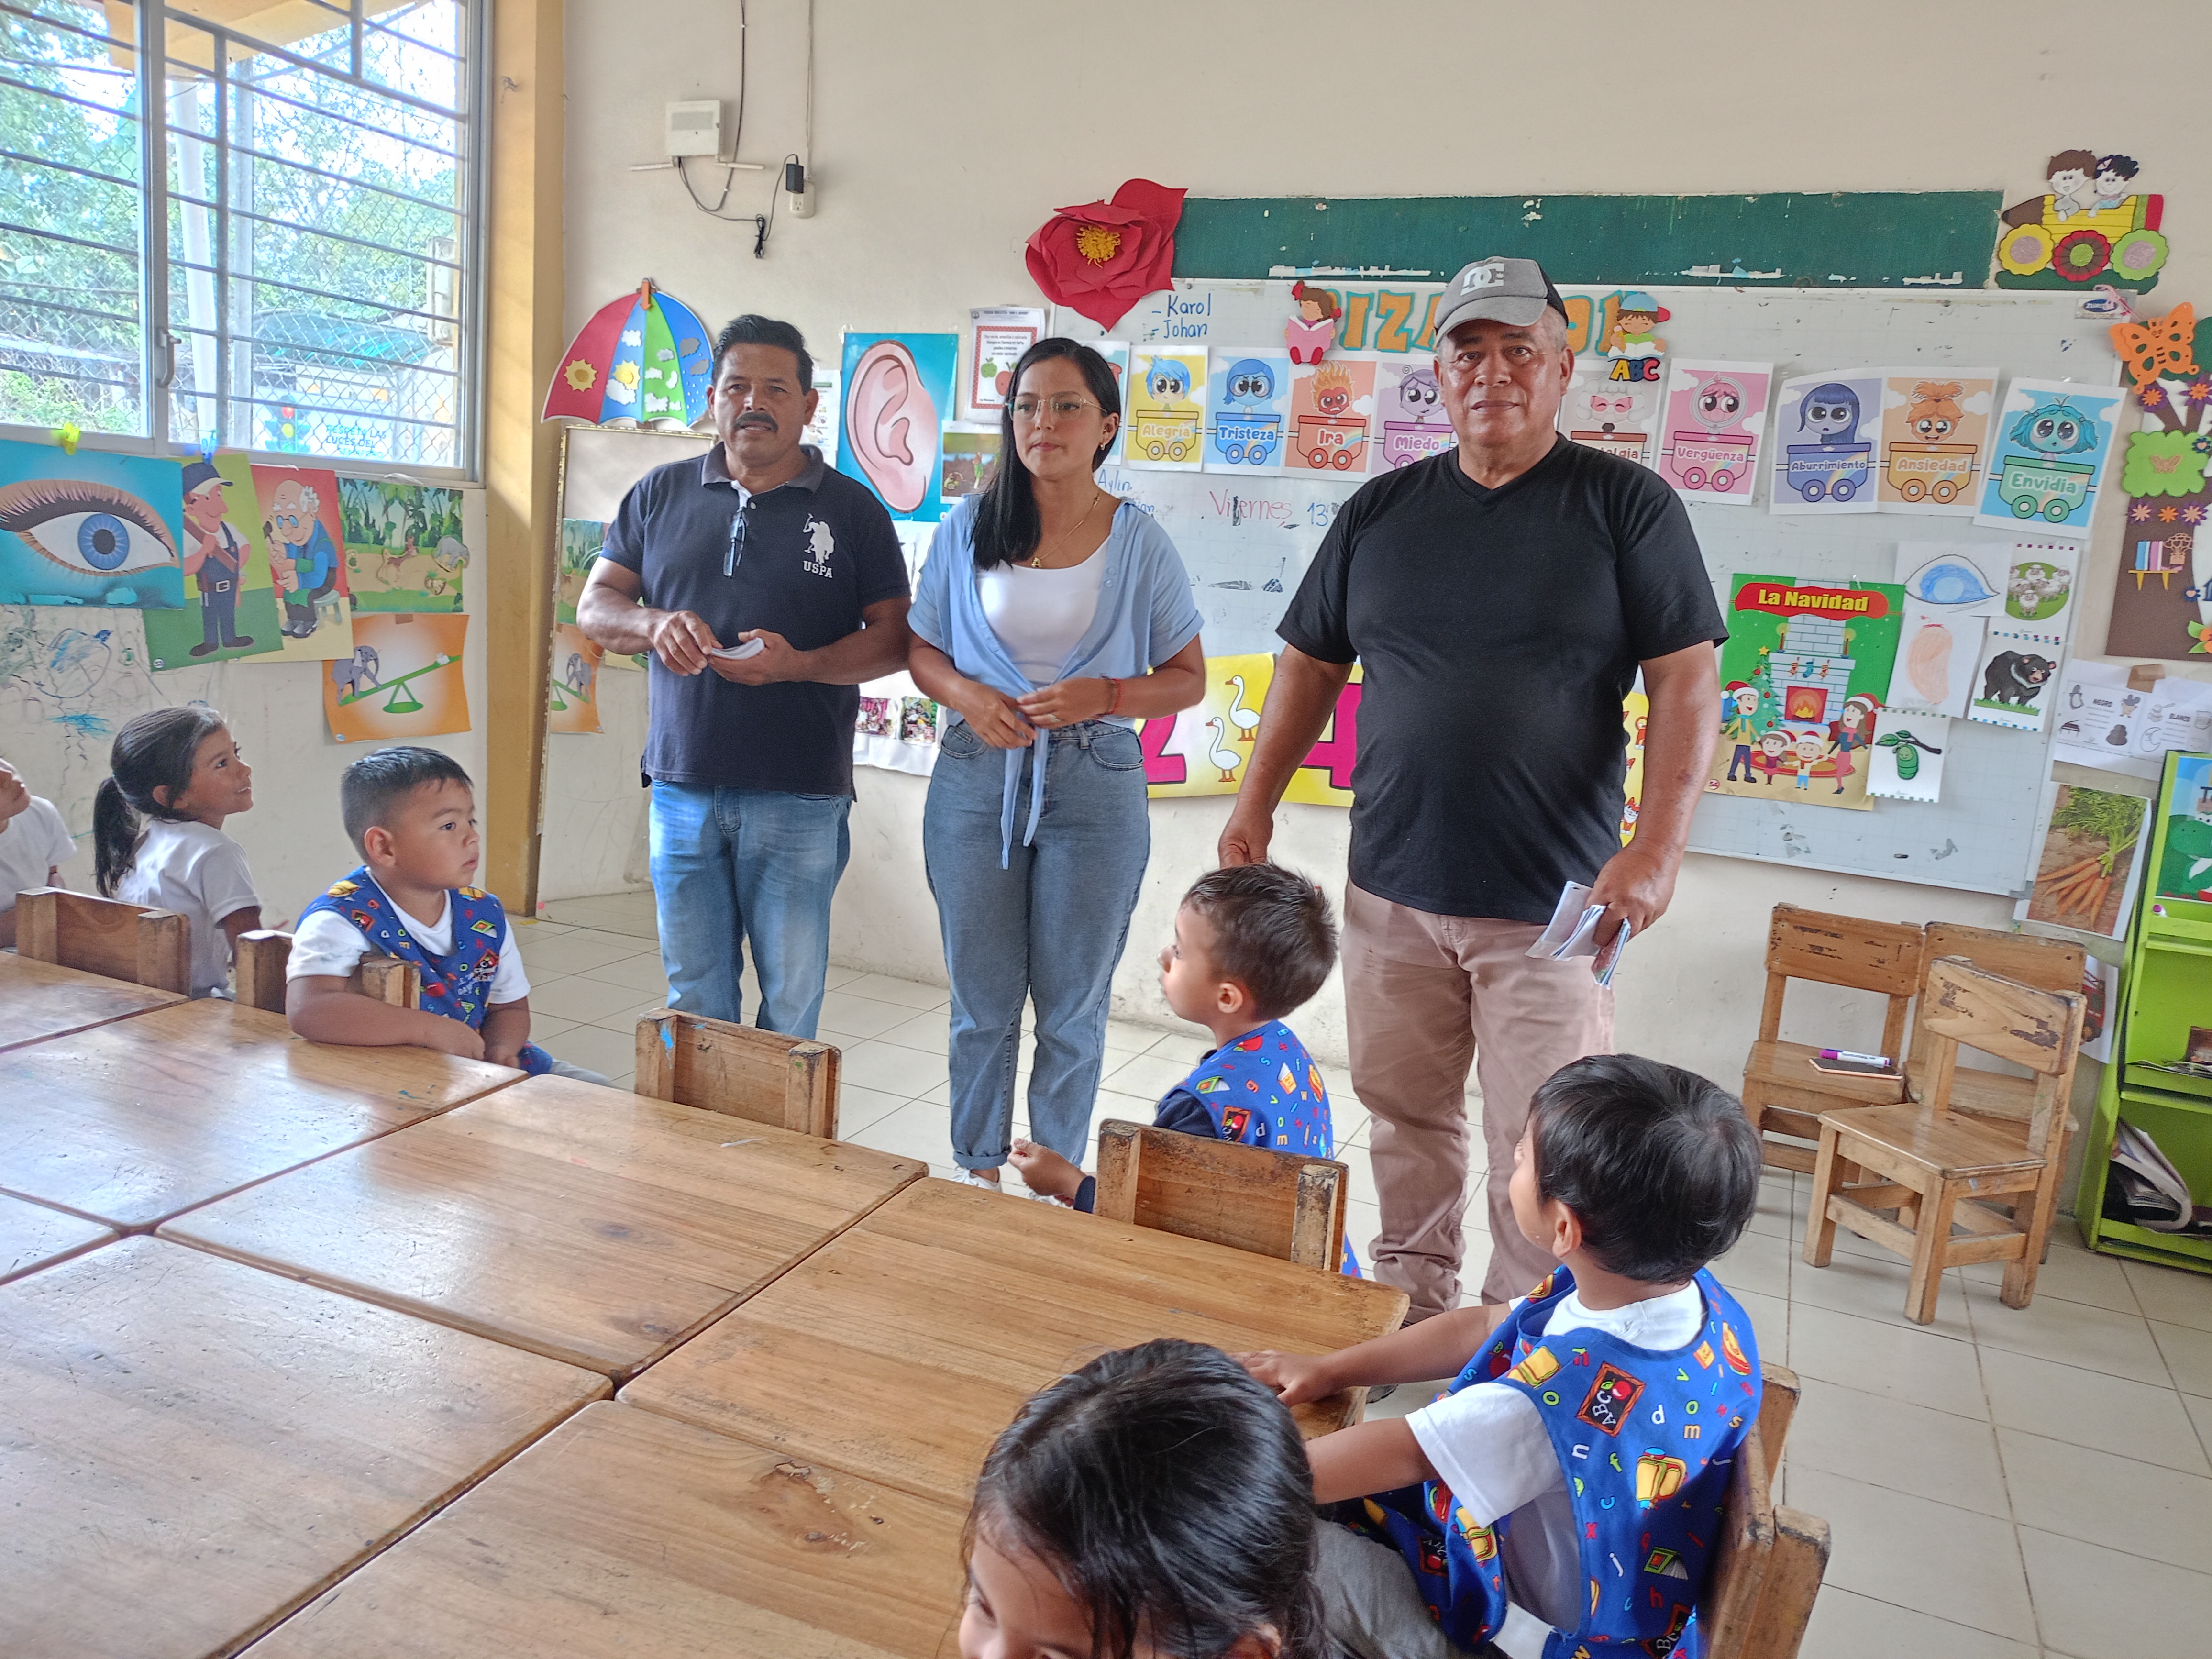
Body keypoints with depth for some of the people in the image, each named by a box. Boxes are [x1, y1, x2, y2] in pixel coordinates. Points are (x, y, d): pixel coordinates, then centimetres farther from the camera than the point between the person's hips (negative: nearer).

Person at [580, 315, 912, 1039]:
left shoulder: (852, 509, 4)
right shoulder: (661, 493, 12)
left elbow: (896, 638, 0)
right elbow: (595, 605, 13)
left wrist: (799, 665, -17)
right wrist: (653, 624, -10)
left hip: (800, 798, -2)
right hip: (683, 789, 3)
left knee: (791, 1000, 5)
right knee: (694, 996, 11)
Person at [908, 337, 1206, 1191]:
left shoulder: (1140, 542, -1)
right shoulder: (969, 528, 4)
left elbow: (1188, 678, 3)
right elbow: (922, 648, 11)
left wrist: (1102, 696, -15)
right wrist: (966, 695, -10)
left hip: (1094, 787, -1)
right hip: (976, 778, 2)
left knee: (1073, 1006, 8)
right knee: (981, 999, 11)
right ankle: (978, 1171, 29)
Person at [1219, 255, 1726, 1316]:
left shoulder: (1627, 505, -1)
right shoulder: (1380, 511, 9)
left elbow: (1686, 681, -6)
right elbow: (1310, 665, 15)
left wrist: (1657, 849, -15)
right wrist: (1254, 807, 11)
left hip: (1553, 900, -3)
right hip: (1391, 891, 4)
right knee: (1405, 1118, 14)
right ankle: (1413, 1309, 33)